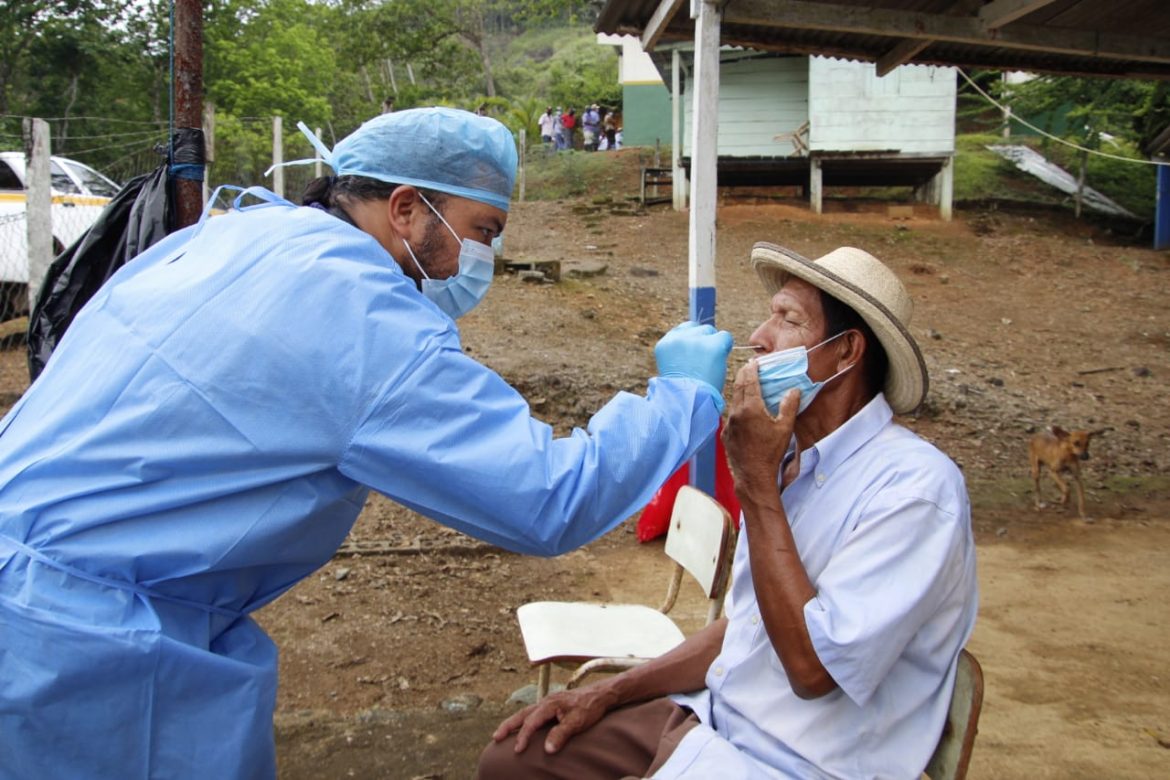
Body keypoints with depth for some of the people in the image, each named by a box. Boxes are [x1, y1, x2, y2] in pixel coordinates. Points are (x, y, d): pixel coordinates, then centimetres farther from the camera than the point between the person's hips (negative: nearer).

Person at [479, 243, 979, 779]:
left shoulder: (915, 486, -20)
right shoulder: (790, 457, 6)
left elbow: (813, 666, -26)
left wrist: (756, 482, -22)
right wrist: (609, 692, 6)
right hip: (712, 715, 8)